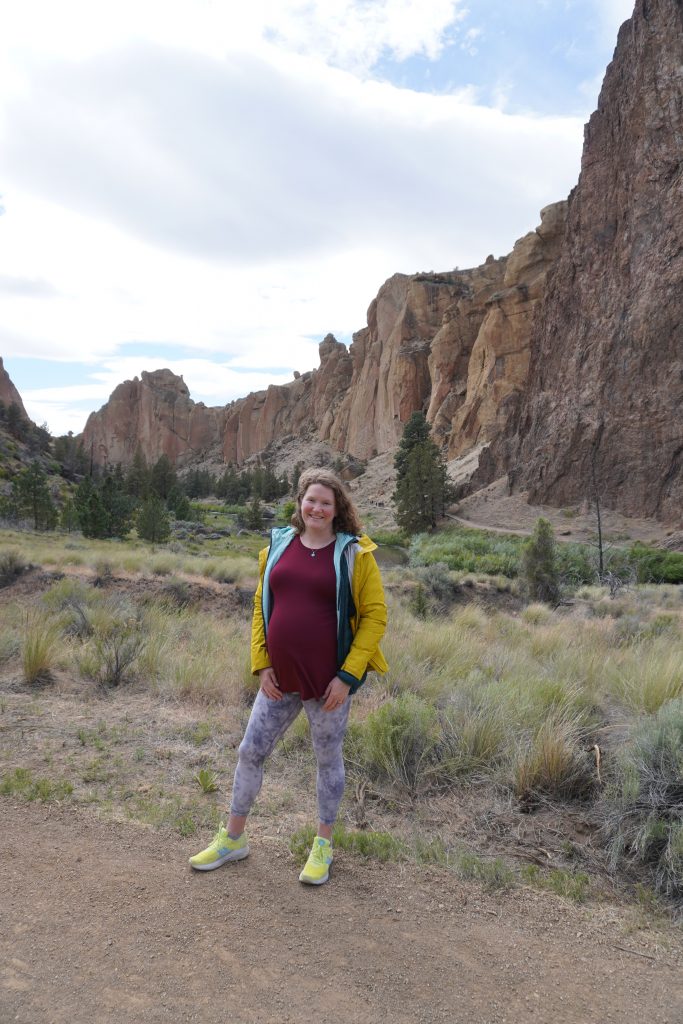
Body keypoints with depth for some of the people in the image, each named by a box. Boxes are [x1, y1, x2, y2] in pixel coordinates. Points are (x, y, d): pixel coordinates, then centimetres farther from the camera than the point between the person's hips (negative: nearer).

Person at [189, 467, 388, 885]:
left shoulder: (353, 553, -8)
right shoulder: (279, 546, 4)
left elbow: (375, 615, -8)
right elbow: (261, 607, 10)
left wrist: (347, 675, -13)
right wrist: (262, 665, 2)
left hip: (329, 681, -4)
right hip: (280, 678, 4)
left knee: (328, 759, 13)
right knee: (251, 752, 12)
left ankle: (323, 845, 35)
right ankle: (232, 838, 34)